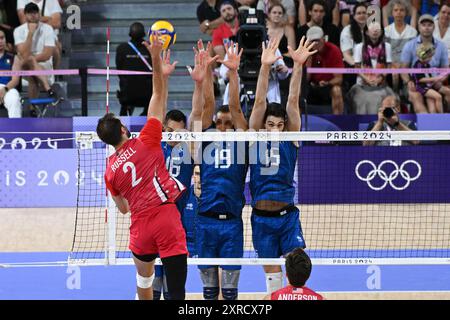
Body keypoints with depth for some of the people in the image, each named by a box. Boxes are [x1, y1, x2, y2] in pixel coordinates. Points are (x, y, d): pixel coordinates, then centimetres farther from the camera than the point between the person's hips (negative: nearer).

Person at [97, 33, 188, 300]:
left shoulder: (110, 170, 8)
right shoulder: (145, 143, 0)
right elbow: (159, 97, 3)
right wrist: (157, 61, 4)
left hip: (141, 228, 3)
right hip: (167, 217, -3)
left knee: (144, 276, 31)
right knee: (176, 291, -8)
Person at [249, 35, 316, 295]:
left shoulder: (290, 137, 2)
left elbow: (293, 100, -8)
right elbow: (260, 102, -9)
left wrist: (298, 66, -18)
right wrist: (265, 67, -20)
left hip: (287, 215, -1)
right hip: (261, 217, 1)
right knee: (271, 273, 7)